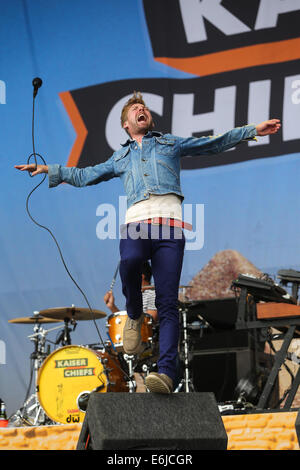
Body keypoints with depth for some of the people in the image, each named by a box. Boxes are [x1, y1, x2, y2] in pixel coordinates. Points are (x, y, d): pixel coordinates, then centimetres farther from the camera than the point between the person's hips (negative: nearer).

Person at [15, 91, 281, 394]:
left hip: (169, 224, -1)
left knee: (167, 301, -13)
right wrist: (48, 170, 33)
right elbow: (85, 176, 38)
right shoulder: (120, 157, 33)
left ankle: (166, 371, -24)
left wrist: (254, 130, 20)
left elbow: (215, 143, 26)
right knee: (129, 261, -36)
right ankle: (134, 316, -7)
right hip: (135, 222, 1)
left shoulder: (171, 143, 29)